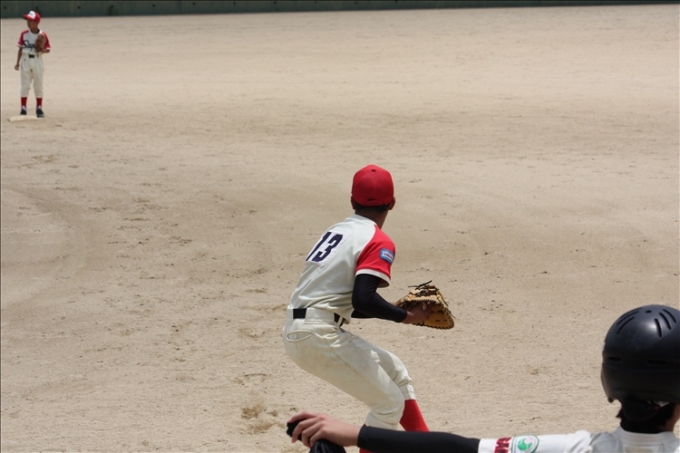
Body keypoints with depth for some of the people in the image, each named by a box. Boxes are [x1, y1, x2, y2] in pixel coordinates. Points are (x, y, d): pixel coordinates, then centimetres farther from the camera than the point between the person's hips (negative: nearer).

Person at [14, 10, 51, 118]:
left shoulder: (43, 35, -5)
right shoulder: (24, 34, 0)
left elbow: (48, 49, 1)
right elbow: (20, 49, 5)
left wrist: (43, 50, -21)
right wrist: (18, 62, 1)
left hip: (37, 60, -1)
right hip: (25, 60, 1)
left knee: (38, 86, 7)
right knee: (25, 86, 0)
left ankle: (39, 109, 16)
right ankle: (23, 109, 2)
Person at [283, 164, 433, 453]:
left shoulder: (336, 232, 17)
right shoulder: (378, 242, -9)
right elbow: (362, 301, -22)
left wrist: (395, 310, 17)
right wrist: (405, 317, -8)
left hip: (296, 333, 9)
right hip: (320, 335, -9)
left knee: (394, 371, 21)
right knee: (390, 403, 2)